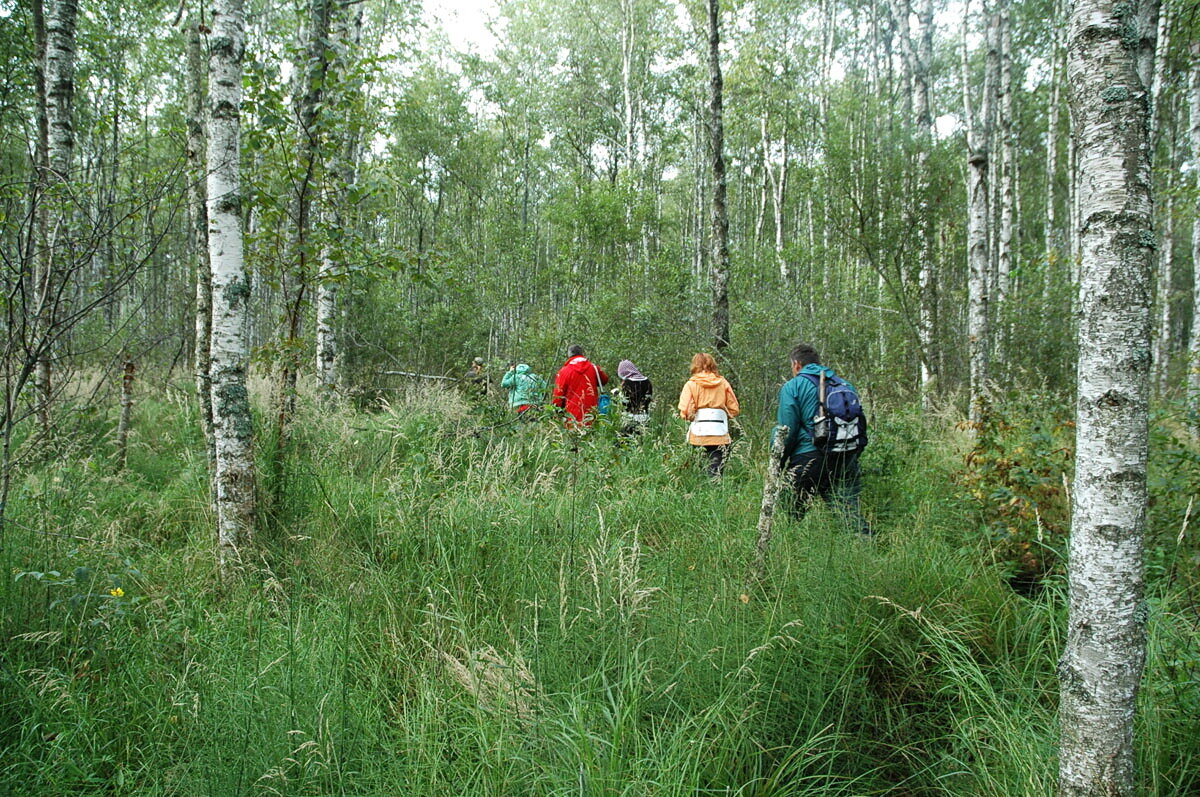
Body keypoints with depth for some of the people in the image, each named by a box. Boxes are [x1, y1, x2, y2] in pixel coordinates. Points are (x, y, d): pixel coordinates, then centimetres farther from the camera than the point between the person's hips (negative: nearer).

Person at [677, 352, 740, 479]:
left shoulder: (691, 384, 1)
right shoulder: (723, 383, 8)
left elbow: (685, 412, -8)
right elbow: (734, 410, 7)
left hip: (698, 434, -1)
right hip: (720, 434, 1)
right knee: (716, 472, -1)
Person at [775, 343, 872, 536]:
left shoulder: (792, 387, 0)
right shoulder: (845, 385, 17)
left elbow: (786, 431, -7)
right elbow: (861, 424, 19)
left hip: (808, 459, -5)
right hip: (846, 461, 5)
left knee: (791, 516, 4)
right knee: (851, 512, 2)